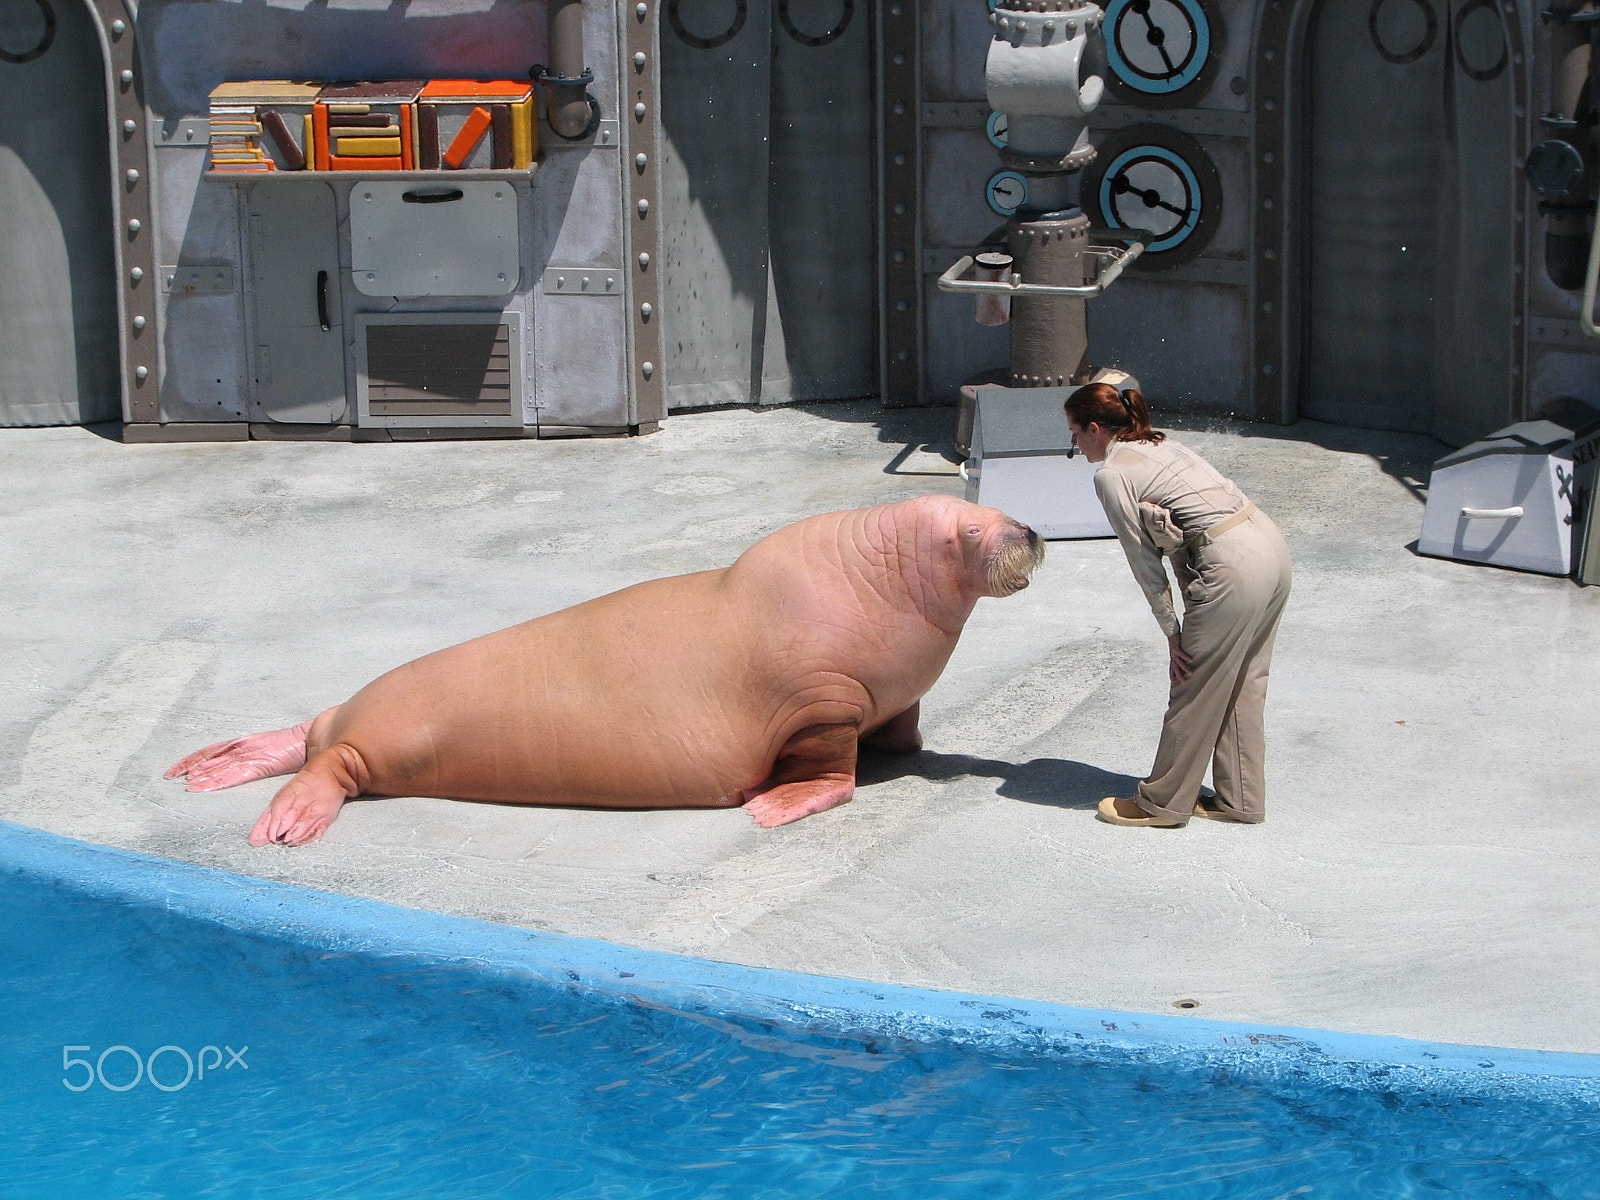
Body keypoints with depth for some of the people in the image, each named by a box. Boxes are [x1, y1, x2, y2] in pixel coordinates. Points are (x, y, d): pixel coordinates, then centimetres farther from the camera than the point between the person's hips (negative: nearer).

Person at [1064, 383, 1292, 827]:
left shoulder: (1111, 474, -5)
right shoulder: (1160, 444, 21)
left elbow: (1144, 560, -2)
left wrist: (1174, 635, 4)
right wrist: (1194, 617, 15)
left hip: (1234, 566, -9)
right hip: (1271, 545, 9)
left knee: (1194, 687, 5)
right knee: (1242, 686, 18)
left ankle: (1164, 802, 18)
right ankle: (1240, 798, 27)